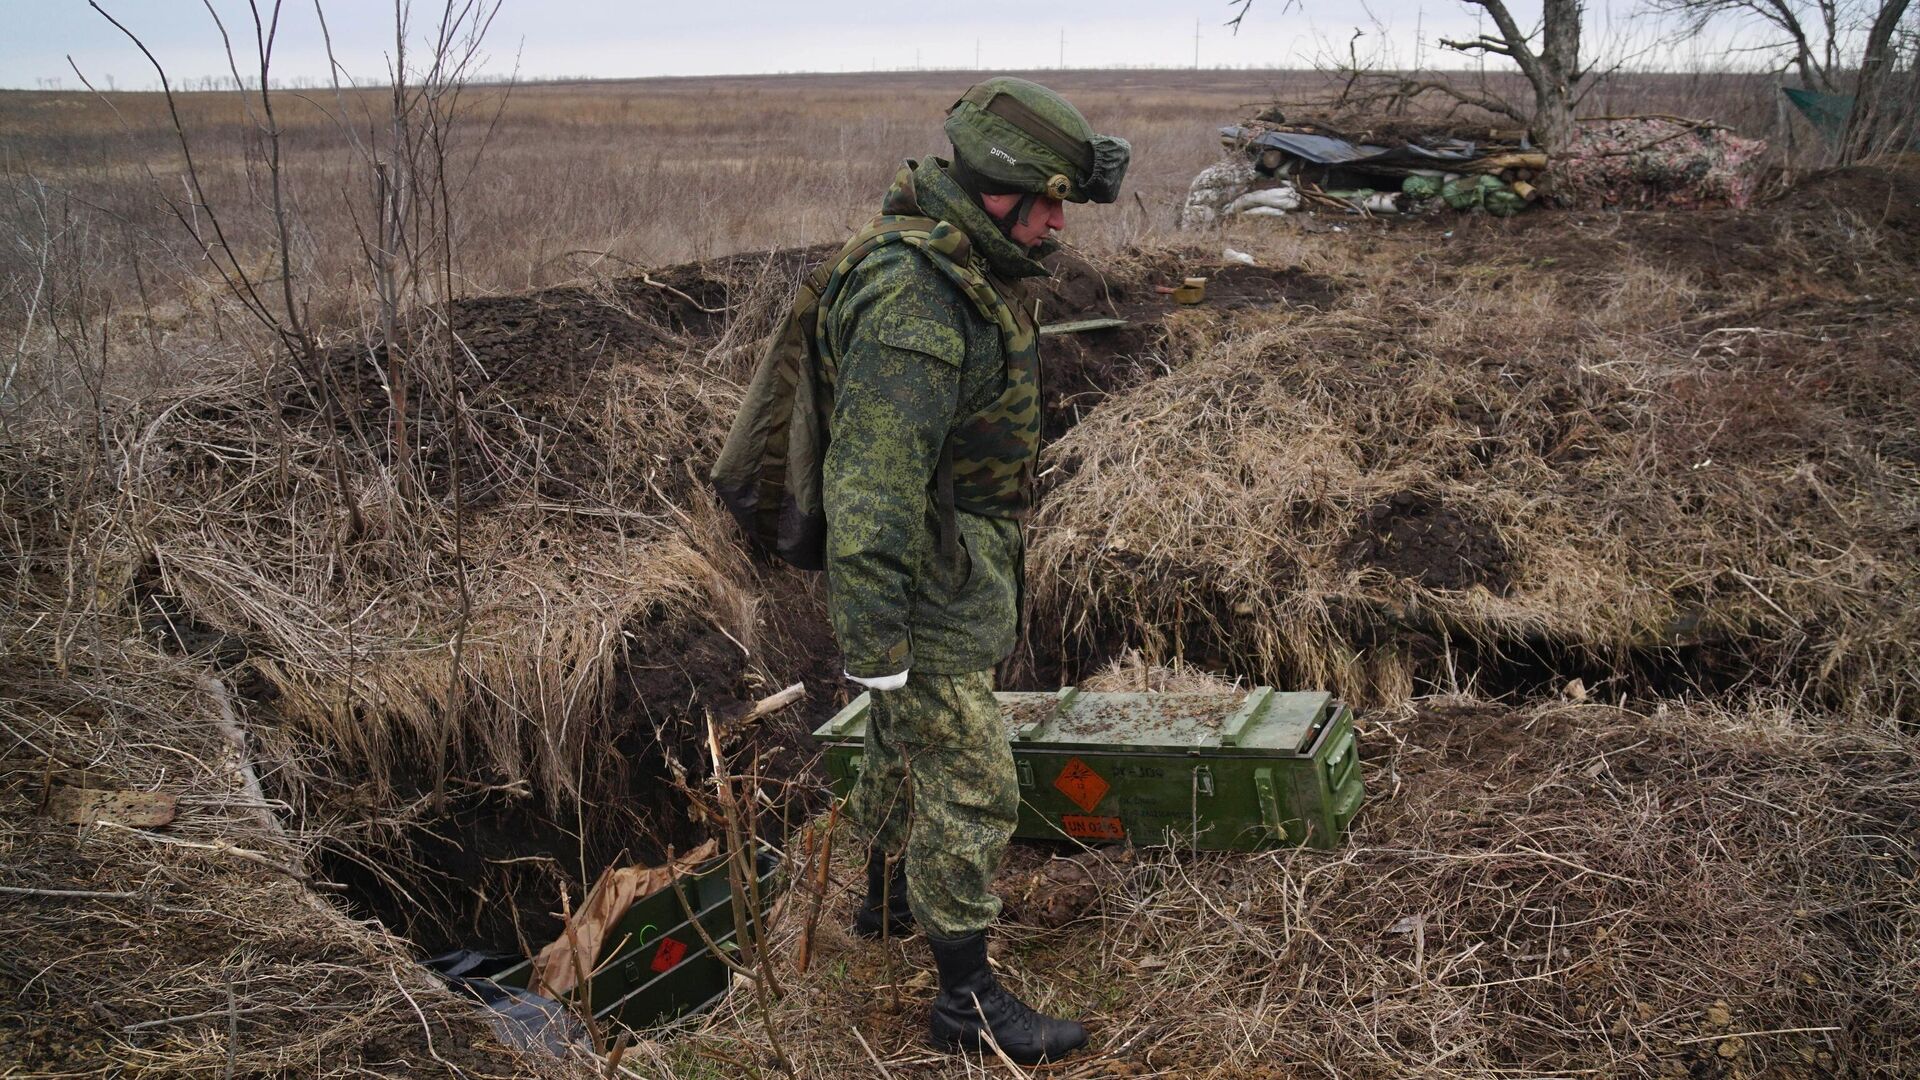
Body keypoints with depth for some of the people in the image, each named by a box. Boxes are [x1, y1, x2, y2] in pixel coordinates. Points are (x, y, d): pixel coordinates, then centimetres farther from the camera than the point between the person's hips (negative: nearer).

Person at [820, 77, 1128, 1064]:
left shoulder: (970, 268, 5)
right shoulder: (914, 305, -29)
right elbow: (870, 487, -31)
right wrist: (874, 645, -28)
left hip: (957, 554, 10)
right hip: (923, 583, -10)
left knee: (908, 742, 27)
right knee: (970, 788, -1)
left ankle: (888, 897, 48)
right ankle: (967, 999, 13)